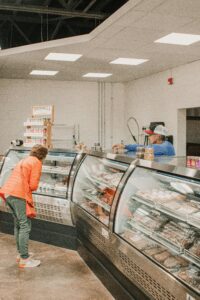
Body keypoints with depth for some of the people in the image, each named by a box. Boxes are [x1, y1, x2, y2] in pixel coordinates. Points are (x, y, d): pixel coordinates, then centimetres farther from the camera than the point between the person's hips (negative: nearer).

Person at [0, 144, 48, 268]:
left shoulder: (24, 160, 27)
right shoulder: (36, 162, -1)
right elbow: (33, 185, -6)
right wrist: (31, 188, 14)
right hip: (18, 194, -9)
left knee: (18, 224, 18)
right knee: (25, 225, -5)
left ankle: (21, 253, 26)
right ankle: (24, 259, -4)